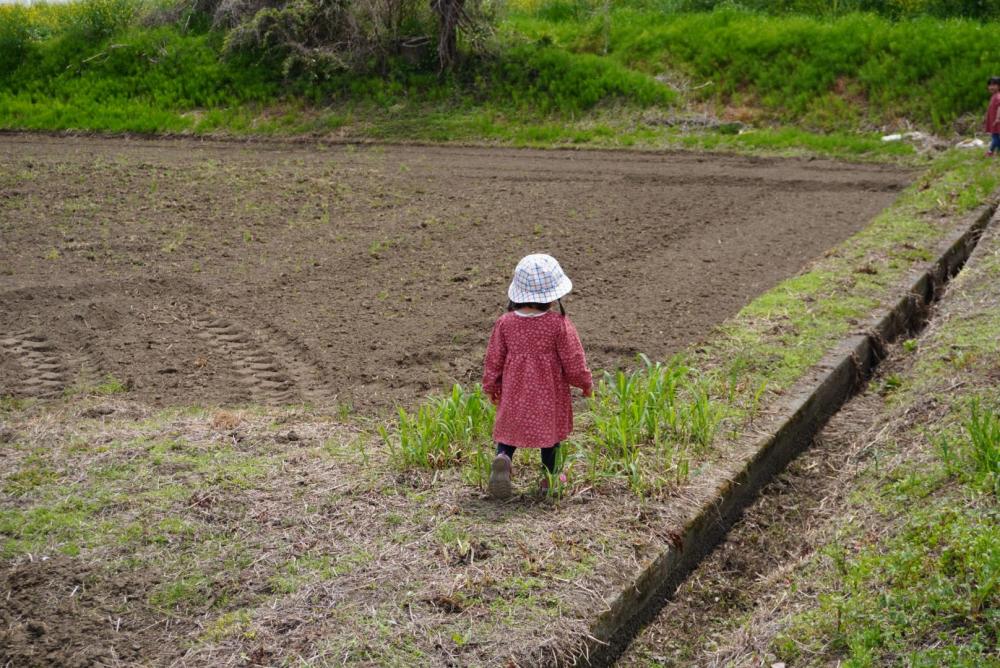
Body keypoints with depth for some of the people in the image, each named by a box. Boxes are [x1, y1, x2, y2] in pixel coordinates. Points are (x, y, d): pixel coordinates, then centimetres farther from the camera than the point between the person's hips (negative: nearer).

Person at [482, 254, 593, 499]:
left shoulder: (505, 323, -7)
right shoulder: (559, 324, -16)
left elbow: (493, 359, 1)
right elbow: (573, 360, -9)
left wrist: (490, 387, 17)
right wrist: (585, 382, 10)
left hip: (514, 394, 2)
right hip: (549, 395, -2)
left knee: (510, 430, 14)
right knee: (550, 433, 16)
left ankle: (503, 457, -14)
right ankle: (550, 477, 24)